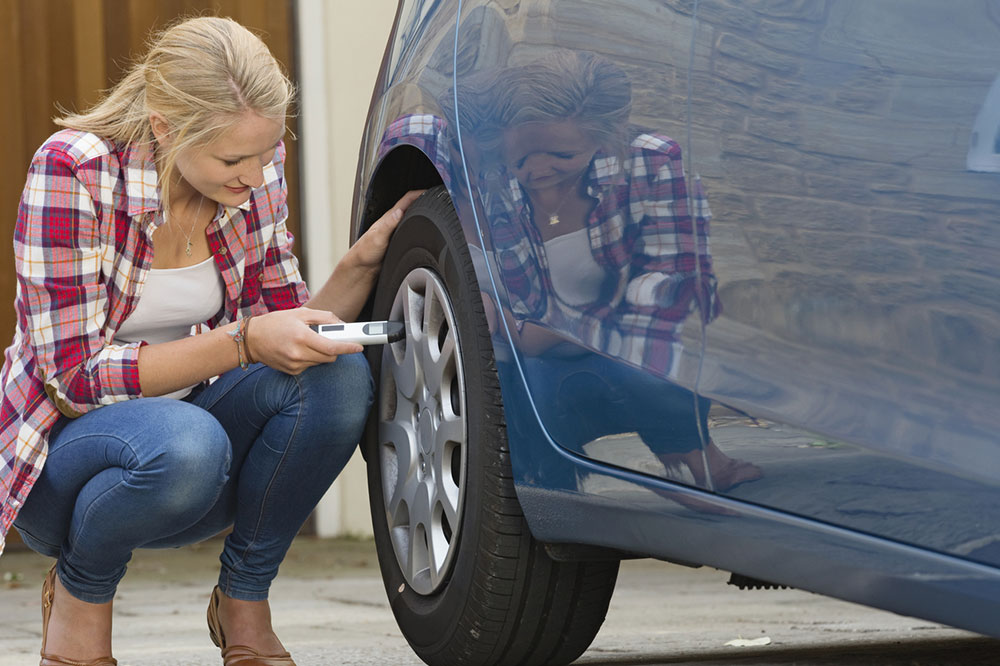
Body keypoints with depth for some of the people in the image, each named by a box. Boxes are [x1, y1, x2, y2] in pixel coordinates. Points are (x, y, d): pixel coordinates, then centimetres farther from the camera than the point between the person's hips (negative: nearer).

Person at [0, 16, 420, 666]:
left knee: (337, 376, -24)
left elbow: (289, 337, 3)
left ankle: (243, 603, -5)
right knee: (183, 444, -39)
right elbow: (79, 374, -23)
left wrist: (364, 260, -16)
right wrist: (243, 341, -31)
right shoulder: (72, 169, -22)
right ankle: (79, 594, -6)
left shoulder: (256, 169, -6)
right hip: (64, 449, -5)